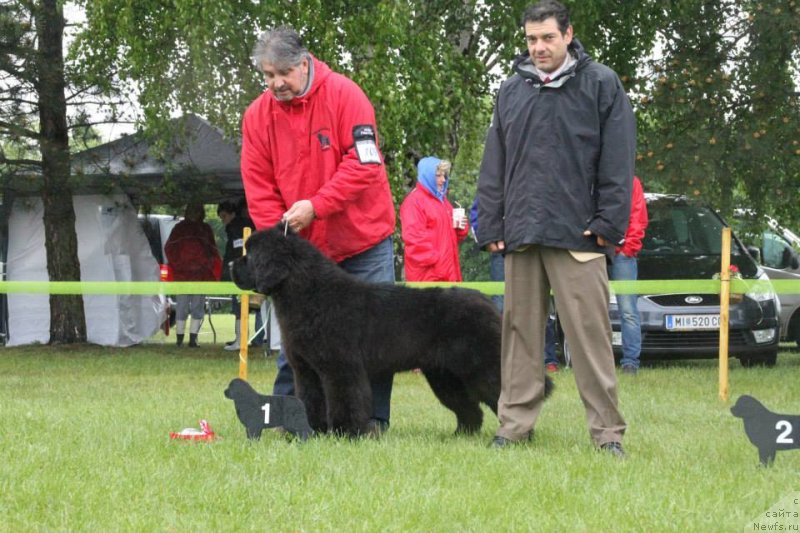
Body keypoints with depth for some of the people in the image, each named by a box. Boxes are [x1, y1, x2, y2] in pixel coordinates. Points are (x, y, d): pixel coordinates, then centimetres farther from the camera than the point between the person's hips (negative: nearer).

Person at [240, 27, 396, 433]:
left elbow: (364, 164, -17)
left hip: (363, 239, -3)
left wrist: (315, 206, -23)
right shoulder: (258, 115, -1)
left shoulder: (344, 95, -12)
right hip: (301, 247, 3)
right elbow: (258, 186, 1)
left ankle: (374, 418, 6)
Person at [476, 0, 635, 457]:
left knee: (590, 332, -6)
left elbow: (617, 162, -1)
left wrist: (608, 224, -8)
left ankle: (607, 430, -3)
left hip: (577, 236, -4)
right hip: (521, 233, 4)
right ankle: (516, 423, 13)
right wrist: (491, 226, 9)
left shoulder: (601, 85, 2)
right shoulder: (512, 90, 15)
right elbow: (494, 165, 17)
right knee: (521, 332, 7)